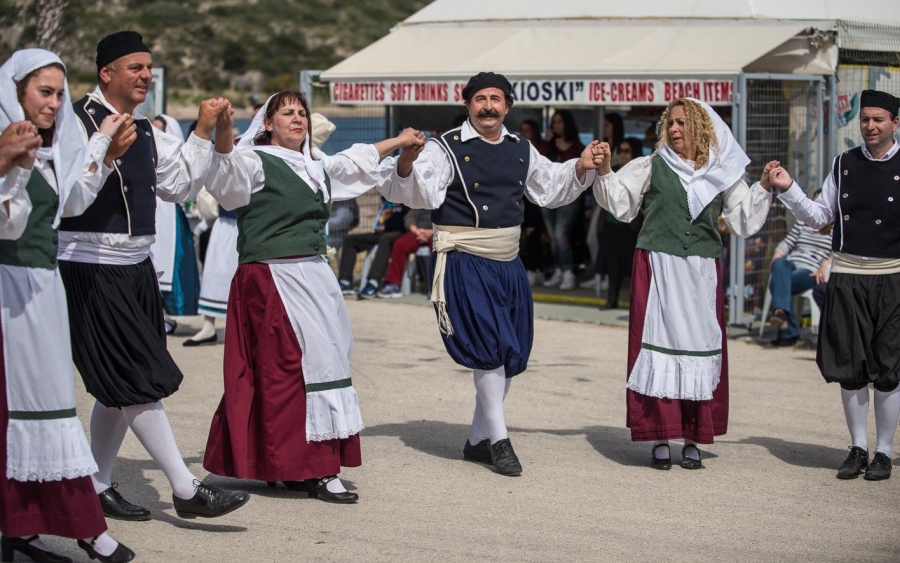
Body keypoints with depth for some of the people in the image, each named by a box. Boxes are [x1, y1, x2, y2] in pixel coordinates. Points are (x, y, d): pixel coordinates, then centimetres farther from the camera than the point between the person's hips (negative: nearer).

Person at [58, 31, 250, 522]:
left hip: (135, 267, 9)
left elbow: (179, 186, 22)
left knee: (122, 389, 12)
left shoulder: (145, 131, 14)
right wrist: (107, 152, -33)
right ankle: (186, 490, -5)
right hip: (92, 269, -9)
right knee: (140, 382, -7)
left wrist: (203, 132, 15)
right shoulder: (80, 122, -12)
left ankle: (98, 487, 22)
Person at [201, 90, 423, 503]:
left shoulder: (315, 166, 18)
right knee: (291, 367, -10)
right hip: (272, 279, -9)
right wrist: (223, 136, -46)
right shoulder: (256, 162, -5)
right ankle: (313, 470, -9)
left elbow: (355, 163, 35)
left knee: (325, 360, 8)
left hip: (314, 276, 9)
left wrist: (398, 141, 44)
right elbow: (228, 171, -26)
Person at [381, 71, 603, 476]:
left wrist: (581, 168, 11)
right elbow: (416, 192, -22)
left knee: (511, 357, 11)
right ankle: (498, 440, -2)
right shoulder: (447, 148, -9)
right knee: (489, 351, -13)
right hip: (464, 264, -7)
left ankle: (478, 440, 24)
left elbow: (551, 186, 27)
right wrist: (406, 163, -41)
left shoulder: (521, 150, 11)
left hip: (508, 264, 7)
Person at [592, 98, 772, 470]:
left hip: (701, 272, 2)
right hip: (657, 269, -1)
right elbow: (619, 202, 6)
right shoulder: (652, 167, 6)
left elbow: (744, 220, 11)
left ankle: (693, 440, 7)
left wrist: (766, 189, -1)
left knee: (701, 349, 0)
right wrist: (604, 170, -8)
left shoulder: (722, 175, 9)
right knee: (659, 347, -5)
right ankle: (660, 438, 0)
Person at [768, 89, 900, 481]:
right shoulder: (844, 164, 8)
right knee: (850, 368, 6)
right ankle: (857, 449, 18)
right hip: (846, 276, 3)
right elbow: (819, 217, 12)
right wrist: (787, 188, 2)